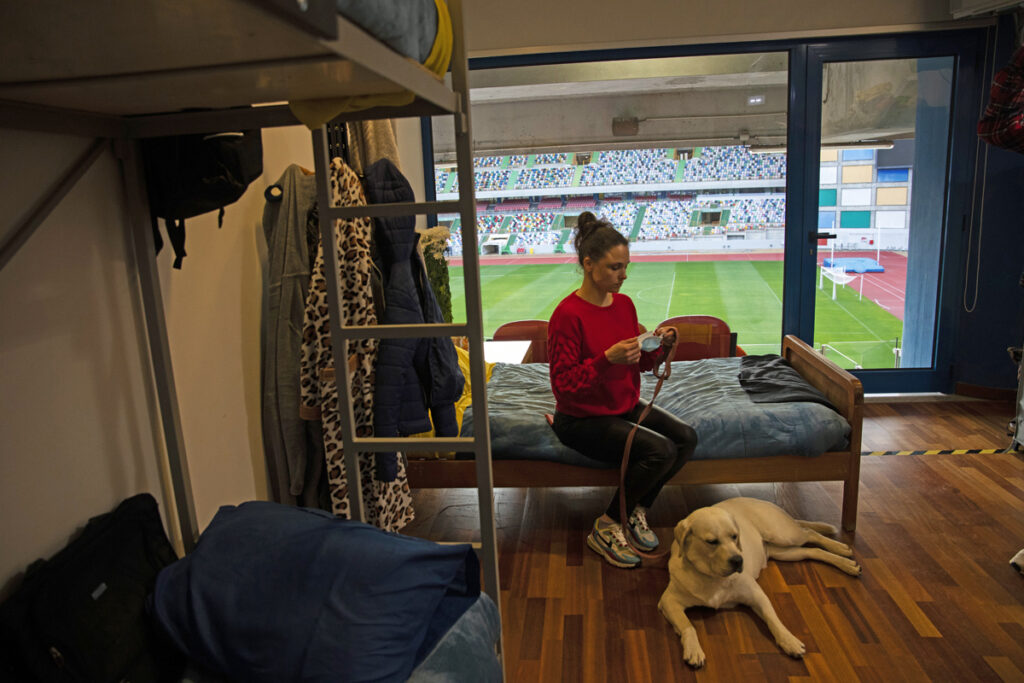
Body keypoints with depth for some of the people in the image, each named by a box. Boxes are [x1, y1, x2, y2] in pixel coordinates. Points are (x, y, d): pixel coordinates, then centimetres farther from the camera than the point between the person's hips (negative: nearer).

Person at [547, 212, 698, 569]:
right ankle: (605, 529, -3)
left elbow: (640, 366, 12)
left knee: (686, 436, -12)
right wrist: (607, 359, -32)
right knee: (660, 450, -23)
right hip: (582, 418, -7)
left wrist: (657, 345, -9)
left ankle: (636, 511, 8)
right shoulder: (568, 315, -20)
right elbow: (563, 383, -21)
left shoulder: (624, 304, 3)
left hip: (626, 405, 8)